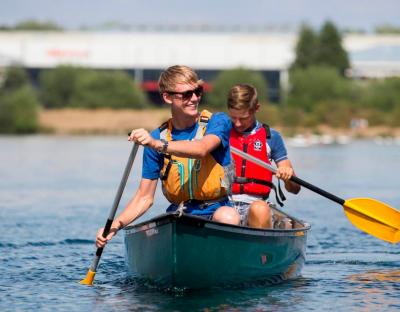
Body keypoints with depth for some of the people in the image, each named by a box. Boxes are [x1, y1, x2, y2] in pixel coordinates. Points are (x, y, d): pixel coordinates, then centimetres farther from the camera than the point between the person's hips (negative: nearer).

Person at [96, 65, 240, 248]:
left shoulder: (218, 122, 0)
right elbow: (144, 197, 8)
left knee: (227, 217, -36)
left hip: (216, 211, -2)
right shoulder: (158, 137, 7)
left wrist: (157, 144, -36)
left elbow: (201, 149, -24)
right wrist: (116, 225, -9)